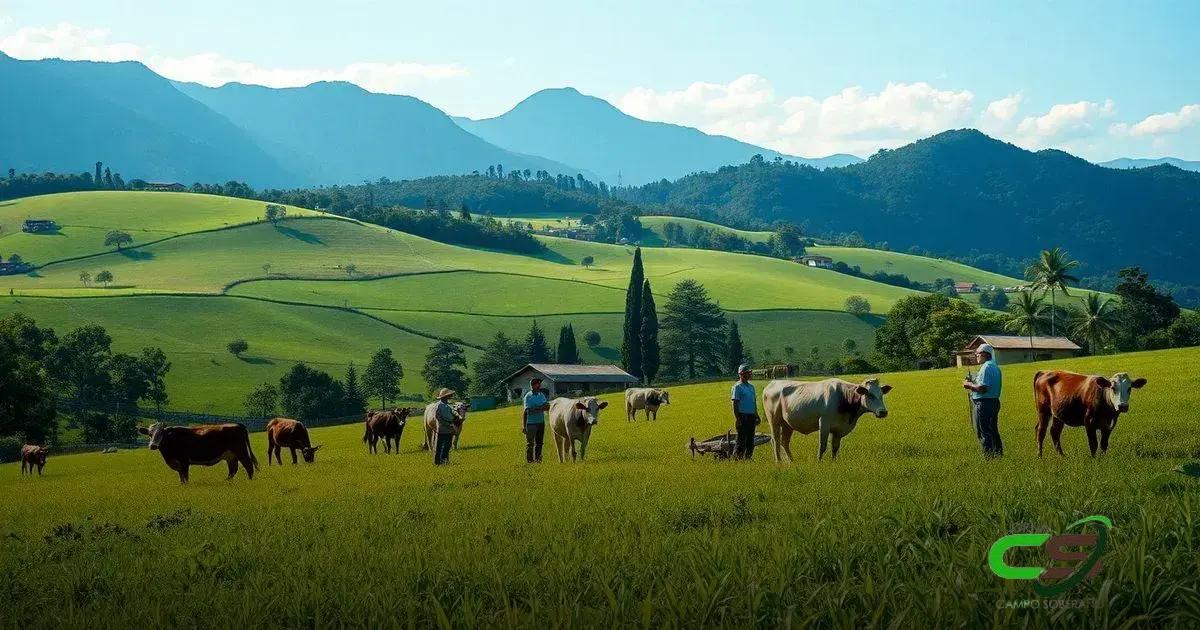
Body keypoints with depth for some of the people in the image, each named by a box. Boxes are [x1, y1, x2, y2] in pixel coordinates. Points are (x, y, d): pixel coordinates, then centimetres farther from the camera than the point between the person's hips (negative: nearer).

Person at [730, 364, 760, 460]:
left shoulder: (751, 387, 17)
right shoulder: (737, 387, -6)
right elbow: (735, 403, -10)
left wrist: (757, 416, 19)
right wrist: (737, 418, -16)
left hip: (751, 416, 7)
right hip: (742, 416, -7)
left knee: (750, 441, 7)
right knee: (742, 440, -8)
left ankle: (747, 458, 13)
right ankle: (736, 458, -4)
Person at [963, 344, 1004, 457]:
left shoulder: (986, 367, -17)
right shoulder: (995, 367, 16)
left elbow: (982, 388, -24)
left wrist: (970, 385, -9)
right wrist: (972, 384, 11)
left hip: (983, 403, -10)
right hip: (994, 402, 10)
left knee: (983, 431, -5)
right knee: (993, 431, 17)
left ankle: (988, 455, -5)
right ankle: (998, 451, 22)